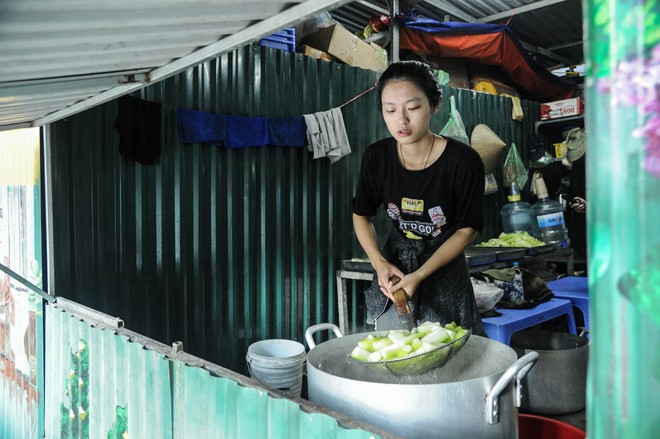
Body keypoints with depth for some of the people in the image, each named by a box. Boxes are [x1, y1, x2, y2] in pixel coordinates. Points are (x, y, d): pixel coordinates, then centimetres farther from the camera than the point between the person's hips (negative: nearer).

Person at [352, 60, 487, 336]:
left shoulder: (464, 161, -20)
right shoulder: (376, 157, -12)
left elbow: (467, 229, -11)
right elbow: (361, 215, 1)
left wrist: (420, 275, -20)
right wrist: (379, 263, -14)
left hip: (444, 269, -2)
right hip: (393, 266, 3)